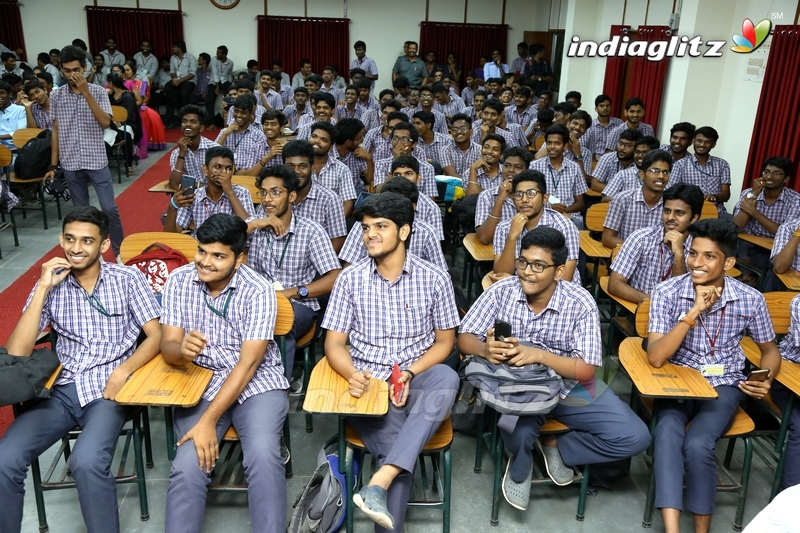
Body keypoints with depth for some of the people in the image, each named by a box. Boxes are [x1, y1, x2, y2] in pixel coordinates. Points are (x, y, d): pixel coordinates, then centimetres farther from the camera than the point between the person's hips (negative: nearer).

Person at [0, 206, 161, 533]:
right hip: (60, 389, 3)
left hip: (108, 389, -3)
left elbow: (156, 336, -2)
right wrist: (43, 288, -8)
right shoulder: (51, 285, 7)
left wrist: (123, 371, -19)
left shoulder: (128, 279, 0)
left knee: (86, 462, -29)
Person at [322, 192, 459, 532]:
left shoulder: (435, 279, -1)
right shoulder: (350, 279, 0)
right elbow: (334, 343, 1)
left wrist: (410, 373, -14)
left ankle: (378, 484, -40)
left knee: (447, 378, -35)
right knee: (398, 448, -29)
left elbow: (445, 341, 4)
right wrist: (352, 374, -22)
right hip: (368, 384, -1)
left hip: (418, 380, 1)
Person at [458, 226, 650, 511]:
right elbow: (465, 338, -8)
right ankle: (520, 467, 6)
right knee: (516, 431, -33)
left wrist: (539, 354, -35)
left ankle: (555, 446, 10)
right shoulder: (501, 291, -11)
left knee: (634, 437, -13)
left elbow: (585, 370, -17)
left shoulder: (581, 303, -15)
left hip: (569, 386, 1)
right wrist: (486, 350, -33)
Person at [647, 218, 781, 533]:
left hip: (723, 384, 0)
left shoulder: (750, 299, -7)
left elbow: (769, 349, 11)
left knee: (697, 445, -26)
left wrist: (767, 380, -11)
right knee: (668, 434, -31)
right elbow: (655, 358, -21)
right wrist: (694, 311, -27)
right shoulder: (666, 293, -13)